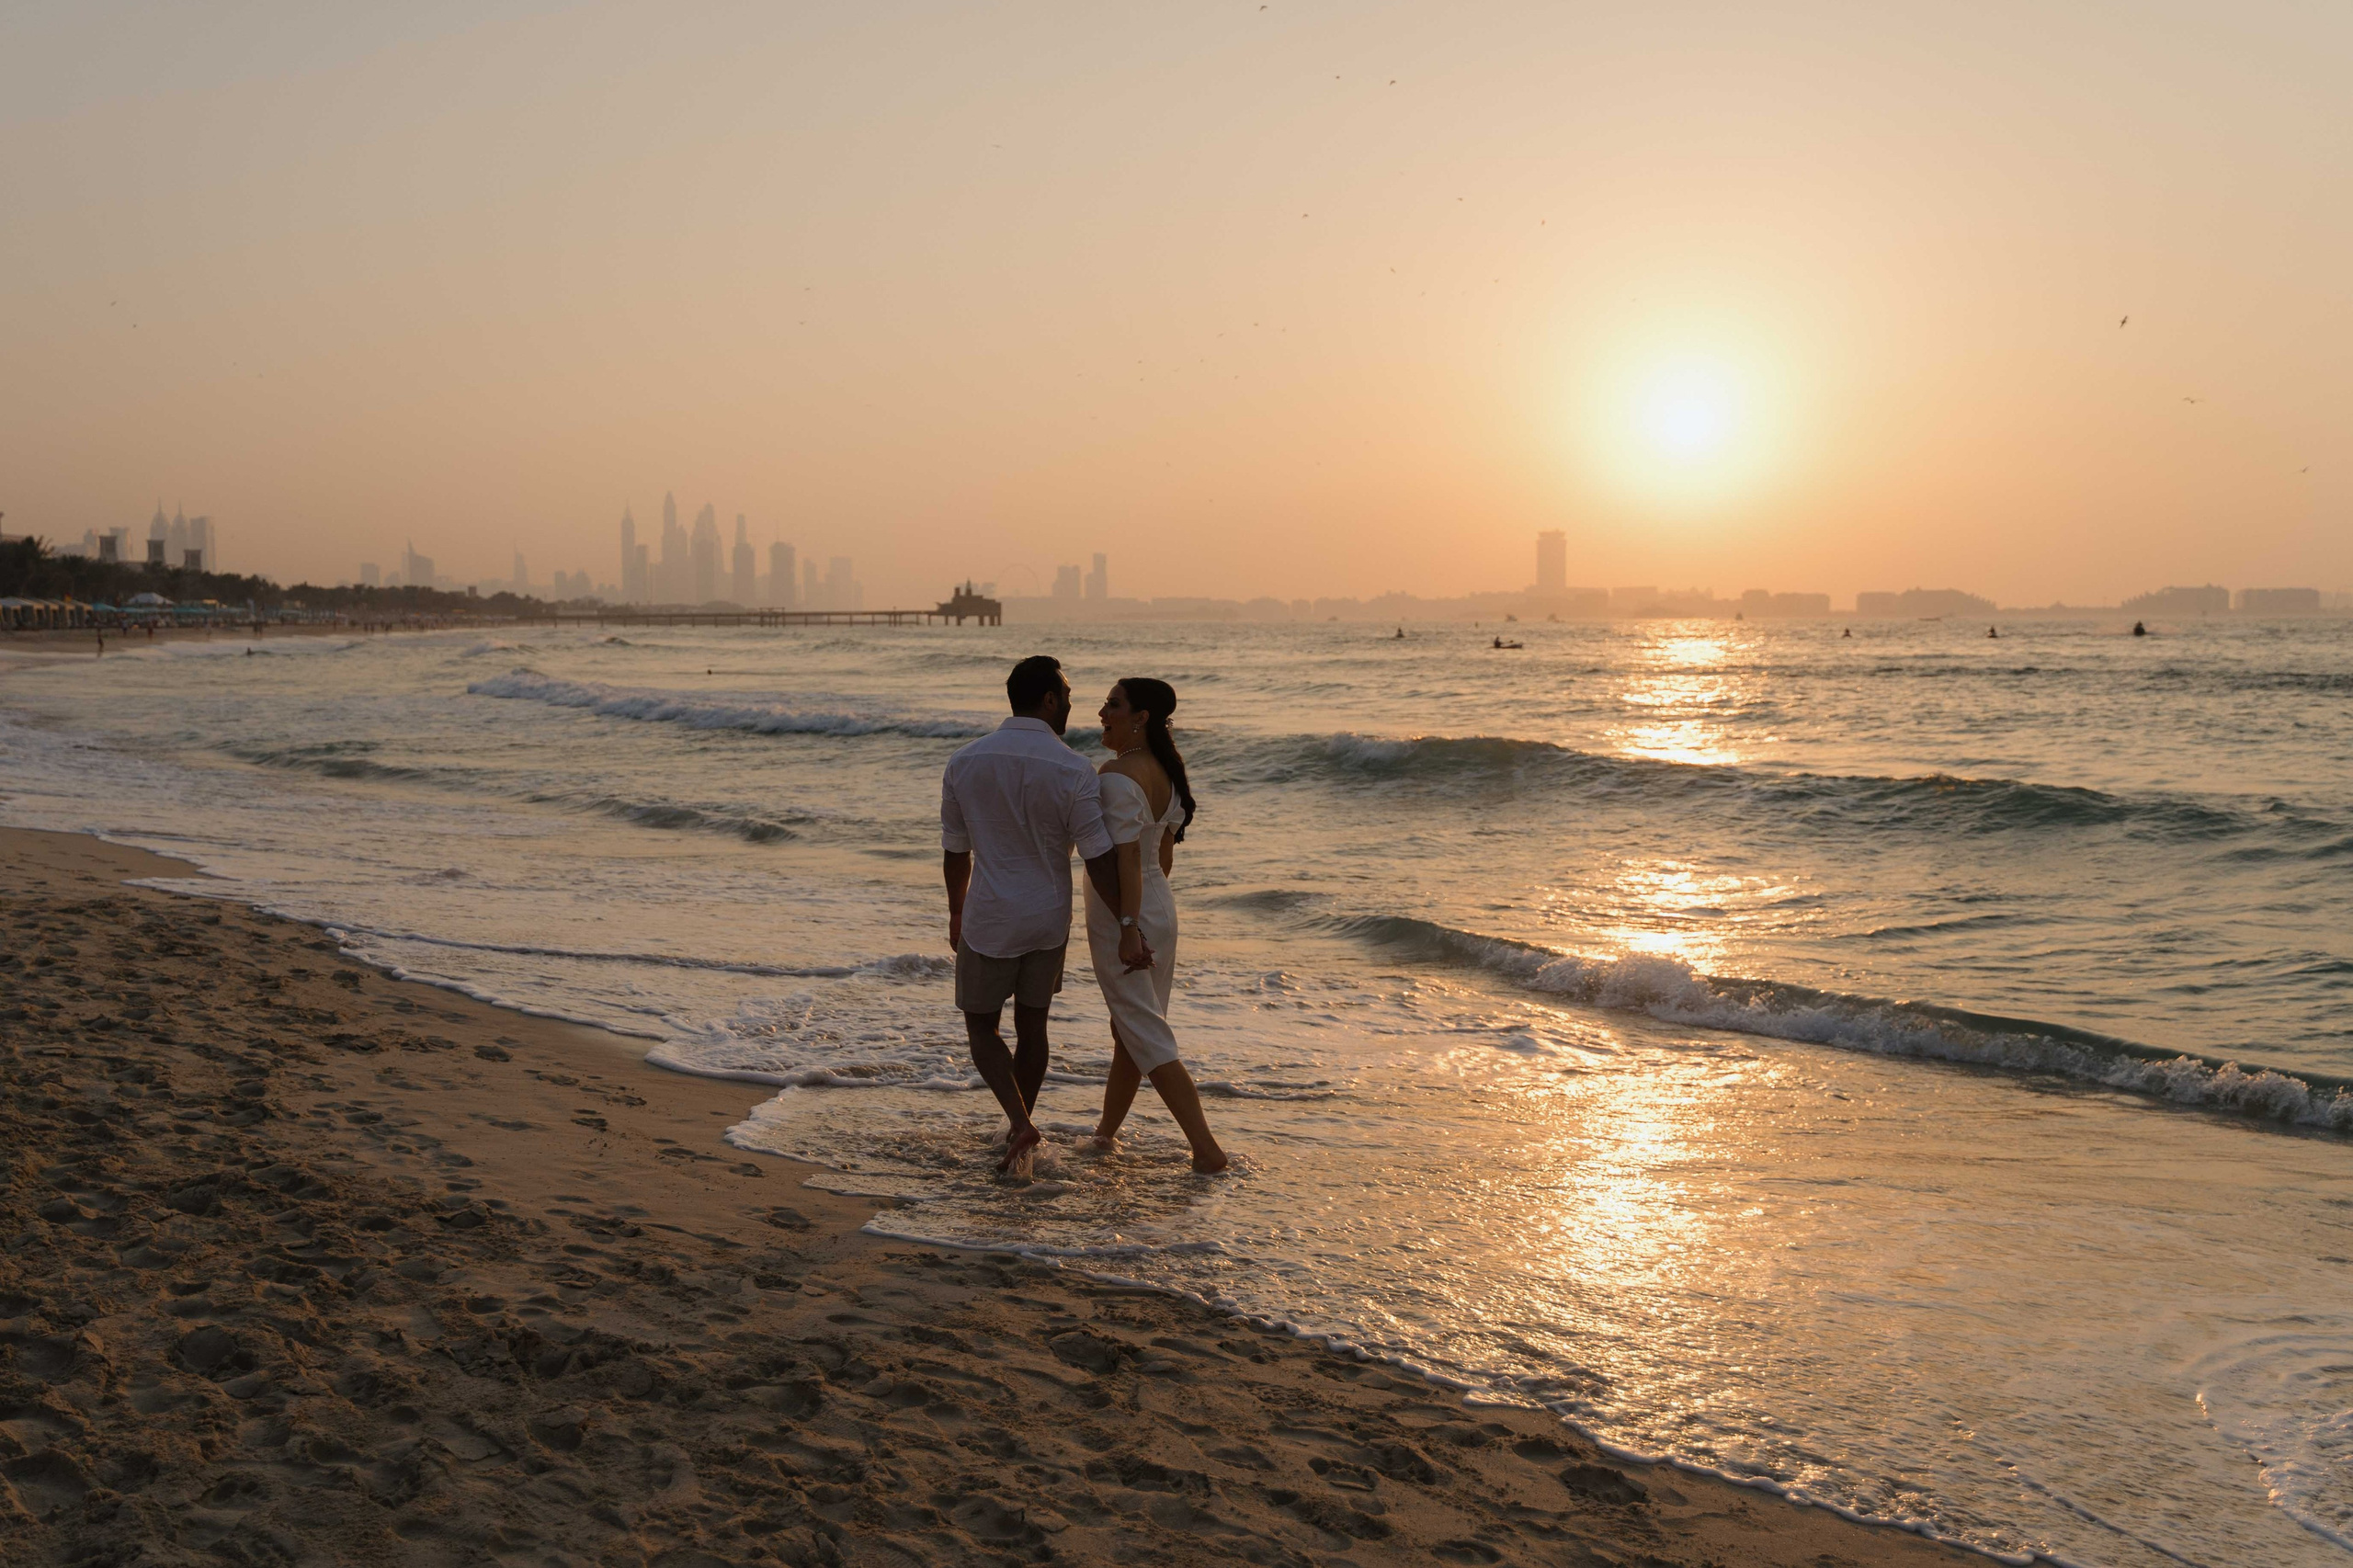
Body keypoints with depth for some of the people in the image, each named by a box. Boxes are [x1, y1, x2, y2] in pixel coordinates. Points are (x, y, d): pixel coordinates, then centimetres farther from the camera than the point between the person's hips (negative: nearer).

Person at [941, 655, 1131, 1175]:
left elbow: (955, 851, 3)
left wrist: (956, 915, 18)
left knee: (981, 1025, 14)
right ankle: (1020, 1135, 27)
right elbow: (1099, 859, -15)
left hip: (989, 919, 0)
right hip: (1048, 919, 0)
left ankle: (1020, 1122, -7)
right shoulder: (1073, 772, -14)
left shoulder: (965, 763, -7)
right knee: (1031, 1025, 17)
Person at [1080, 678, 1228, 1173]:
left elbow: (1126, 859, -26)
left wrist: (1128, 930, -27)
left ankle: (1206, 1149, -8)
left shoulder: (1117, 777, -21)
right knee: (1129, 1029, 19)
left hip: (1122, 916, -9)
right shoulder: (1165, 772, 7)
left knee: (1147, 1037, -5)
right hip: (1161, 908, 9)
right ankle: (1107, 1132, 32)